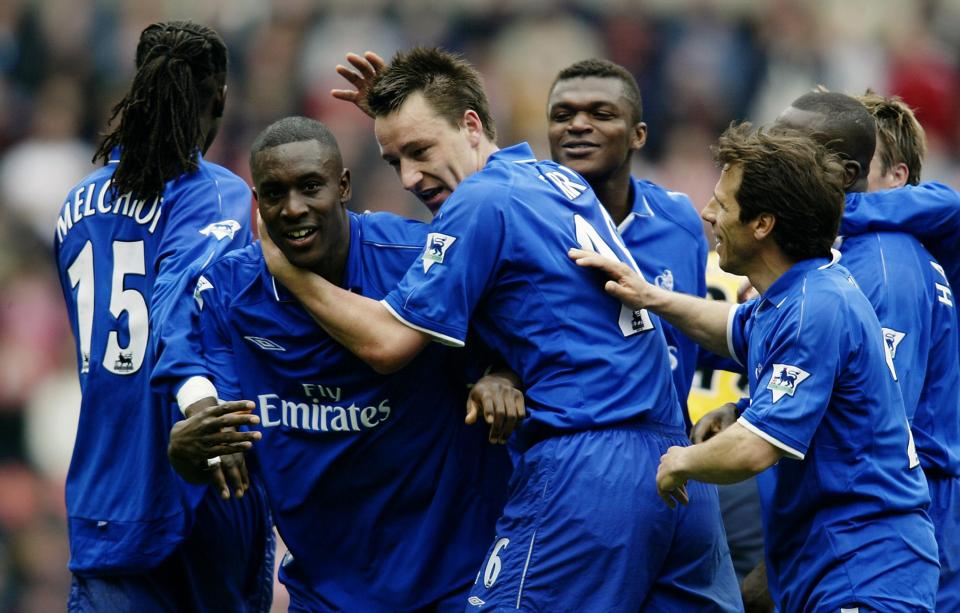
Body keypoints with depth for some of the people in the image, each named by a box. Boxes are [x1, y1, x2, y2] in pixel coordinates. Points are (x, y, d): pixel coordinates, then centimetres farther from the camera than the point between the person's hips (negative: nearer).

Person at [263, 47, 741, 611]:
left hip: (586, 465, -9)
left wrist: (291, 272, 6)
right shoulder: (559, 180, 18)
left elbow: (385, 343, -5)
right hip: (676, 459, 9)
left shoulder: (482, 202, -6)